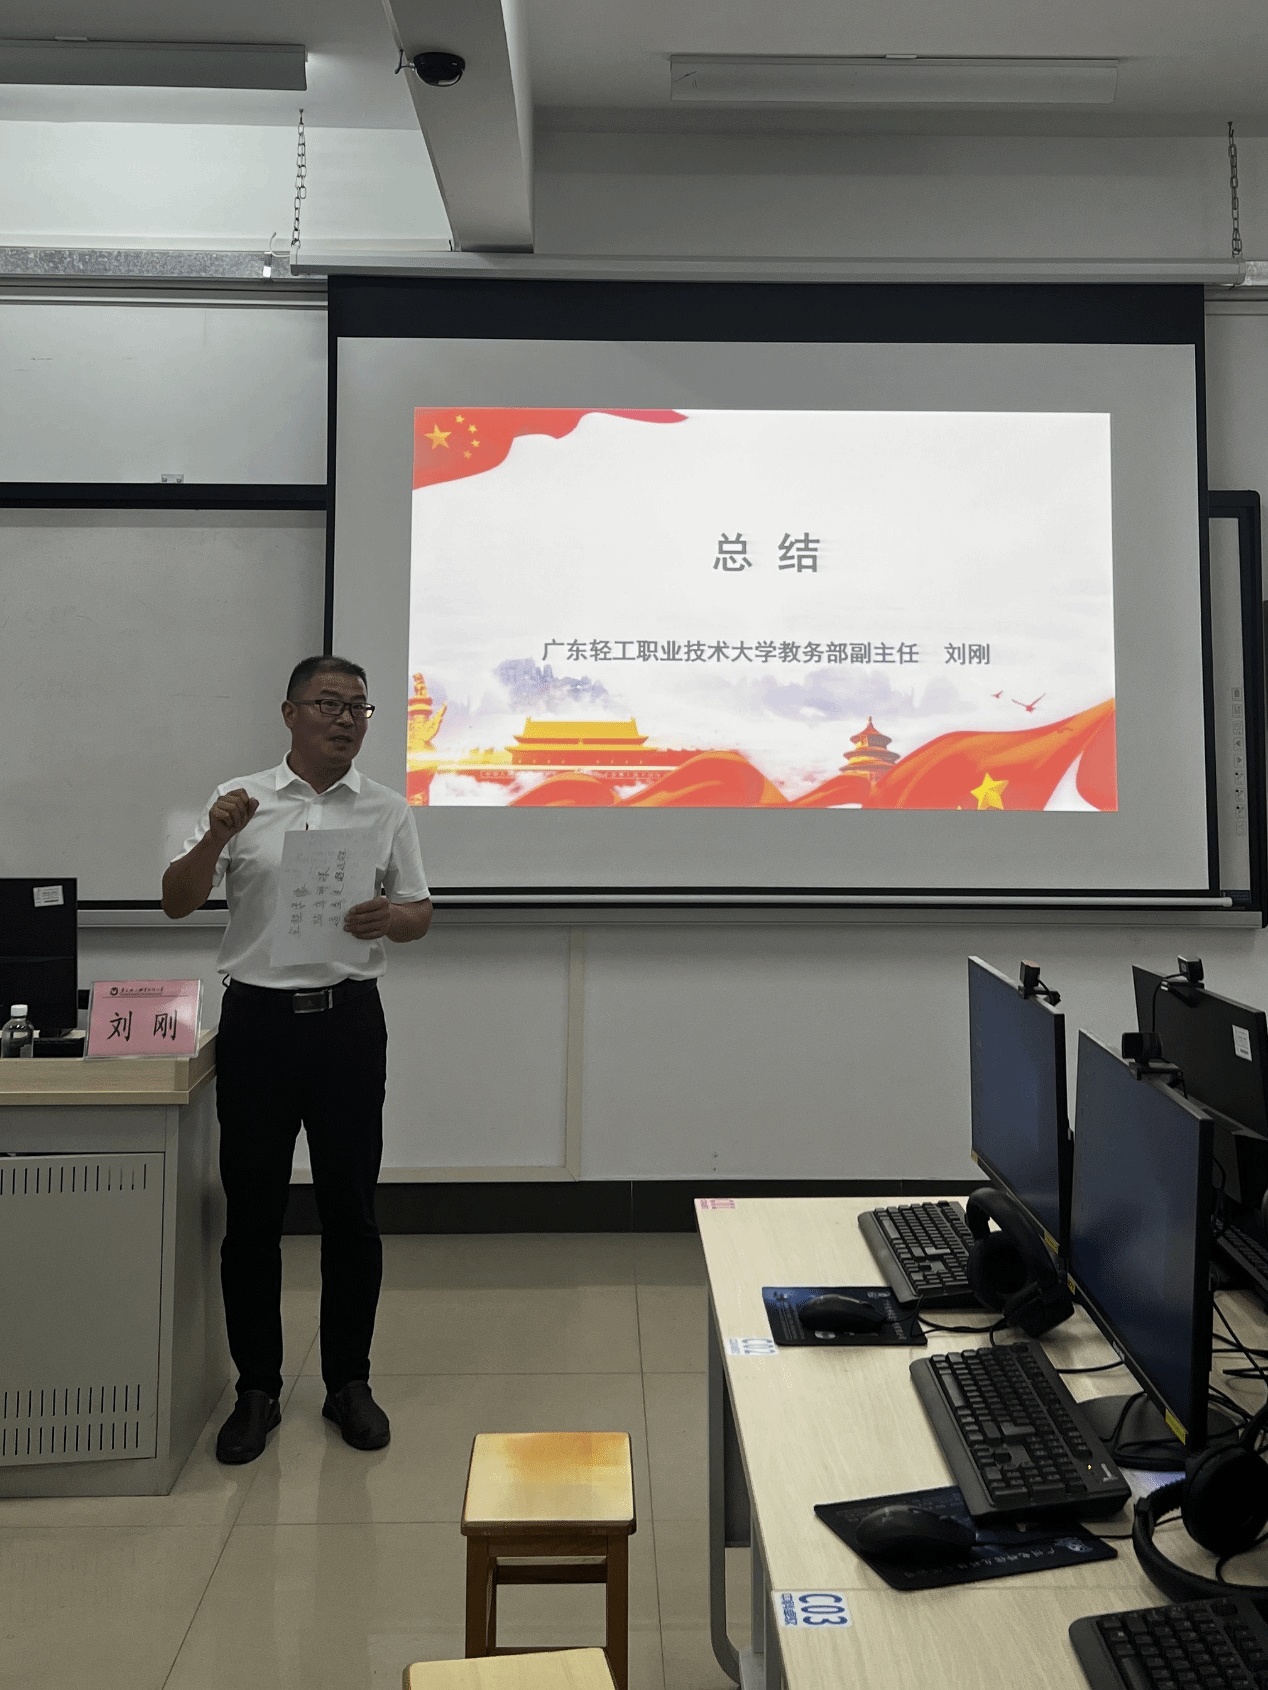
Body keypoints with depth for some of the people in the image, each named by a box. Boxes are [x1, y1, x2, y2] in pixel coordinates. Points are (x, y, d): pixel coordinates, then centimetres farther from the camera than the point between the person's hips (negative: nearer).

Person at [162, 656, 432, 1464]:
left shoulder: (389, 810, 5)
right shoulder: (240, 800, 3)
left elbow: (421, 914, 7)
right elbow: (177, 903, 0)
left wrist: (390, 919, -17)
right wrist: (214, 839, -19)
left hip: (349, 1019, 1)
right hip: (258, 1018, 0)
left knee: (351, 1208, 8)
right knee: (252, 1211, 7)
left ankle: (349, 1381, 25)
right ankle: (257, 1389, 24)